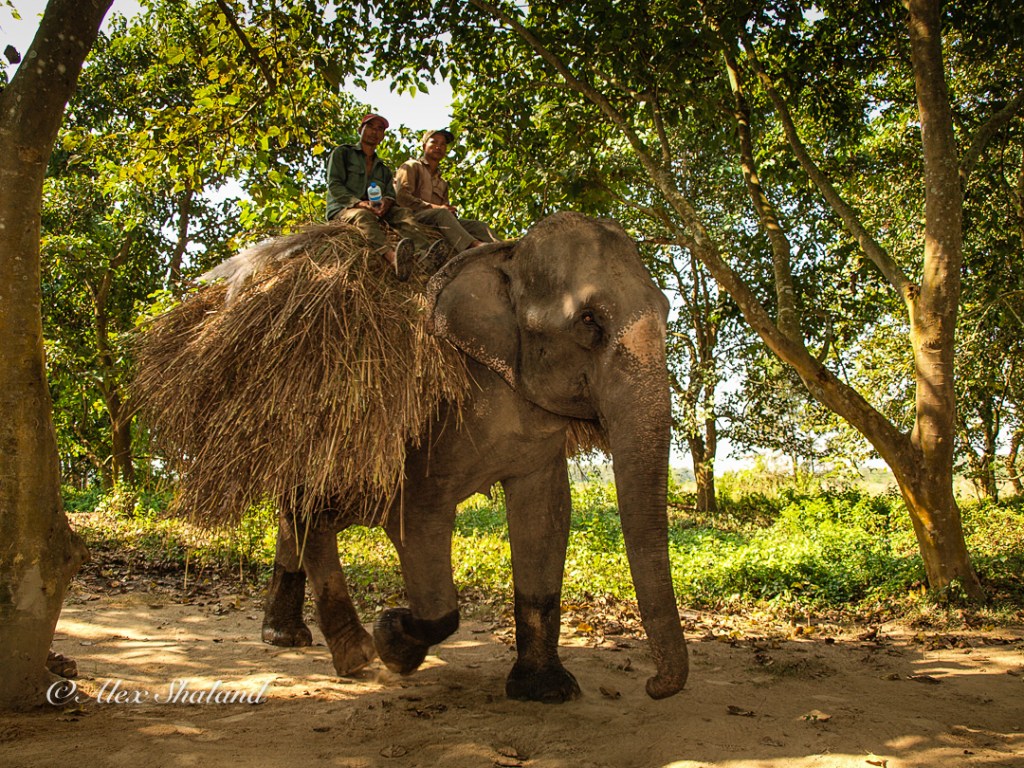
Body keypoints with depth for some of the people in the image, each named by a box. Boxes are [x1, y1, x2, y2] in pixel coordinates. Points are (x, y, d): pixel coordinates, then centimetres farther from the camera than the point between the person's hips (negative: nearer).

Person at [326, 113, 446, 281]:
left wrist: (386, 202, -19)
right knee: (363, 215, -37)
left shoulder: (383, 169, 25)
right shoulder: (342, 153, 10)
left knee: (402, 212, -21)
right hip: (341, 209, -5)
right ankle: (392, 257, -70)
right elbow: (334, 185, -4)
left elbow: (391, 194, 9)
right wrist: (360, 204, -21)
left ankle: (427, 251, -52)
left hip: (373, 210, 5)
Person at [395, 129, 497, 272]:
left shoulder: (442, 182, 34)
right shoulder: (412, 166, 14)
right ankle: (475, 247, -60)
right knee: (441, 214, -38)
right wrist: (433, 207, -11)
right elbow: (401, 197, -3)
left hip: (439, 222, 6)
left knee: (478, 226, -17)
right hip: (414, 217, -6)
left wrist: (450, 210, -1)